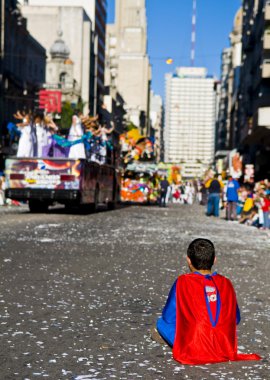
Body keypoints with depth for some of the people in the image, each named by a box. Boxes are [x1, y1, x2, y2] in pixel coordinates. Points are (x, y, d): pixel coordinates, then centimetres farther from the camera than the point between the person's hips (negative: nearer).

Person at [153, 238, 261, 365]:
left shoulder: (183, 282, -5)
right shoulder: (225, 283, 5)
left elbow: (168, 317, 2)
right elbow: (235, 319, 13)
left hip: (194, 354, -2)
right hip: (226, 352, 2)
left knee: (162, 322, 17)